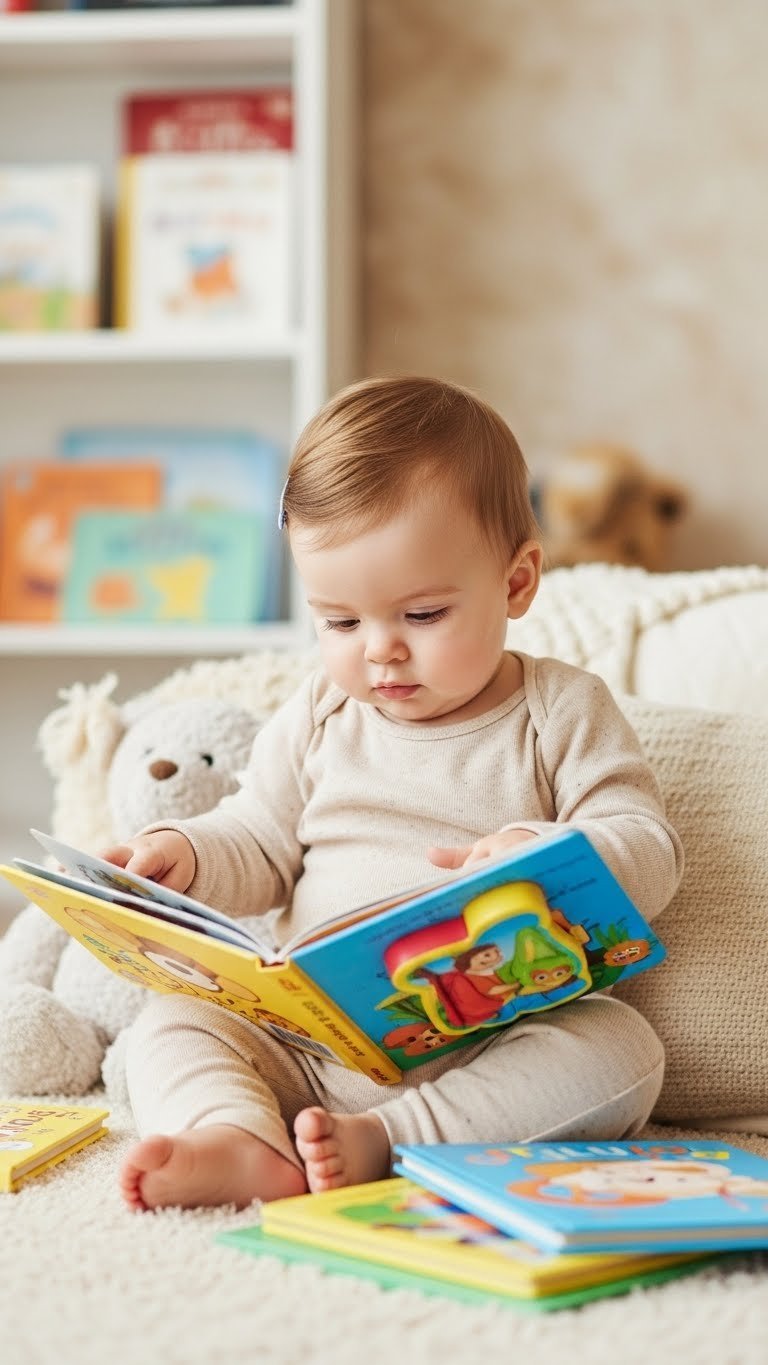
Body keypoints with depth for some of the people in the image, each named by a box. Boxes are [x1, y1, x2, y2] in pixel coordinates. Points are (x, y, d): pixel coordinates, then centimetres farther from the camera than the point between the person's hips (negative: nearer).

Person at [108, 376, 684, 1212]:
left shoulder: (562, 712, 2)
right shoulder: (316, 720, 13)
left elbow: (648, 854, -6)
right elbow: (260, 846, 19)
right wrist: (182, 853, -4)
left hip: (493, 1045, -3)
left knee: (623, 1049, -30)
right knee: (172, 1024, -14)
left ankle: (381, 1142, -37)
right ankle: (238, 1137, -41)